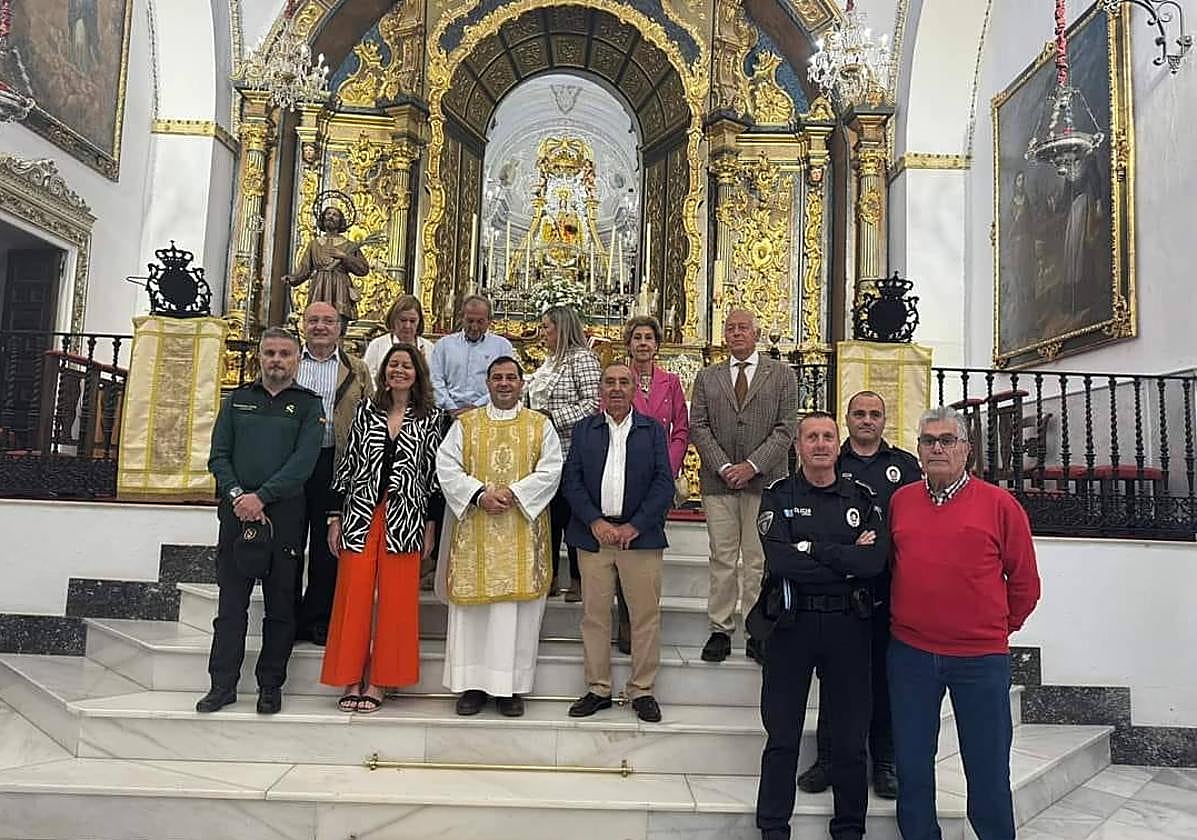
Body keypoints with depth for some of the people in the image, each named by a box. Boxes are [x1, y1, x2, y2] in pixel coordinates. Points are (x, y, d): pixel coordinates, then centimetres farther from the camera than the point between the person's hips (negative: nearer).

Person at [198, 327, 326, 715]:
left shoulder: (308, 404, 5)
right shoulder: (237, 399, 14)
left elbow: (303, 462, -7)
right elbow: (219, 454, 7)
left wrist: (262, 496, -15)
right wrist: (236, 495, -9)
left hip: (284, 513, -2)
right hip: (237, 511, 2)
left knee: (280, 606, 4)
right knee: (231, 603, 5)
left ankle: (270, 686, 14)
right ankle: (223, 684, 13)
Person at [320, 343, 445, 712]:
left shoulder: (430, 416, 5)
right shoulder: (366, 411, 8)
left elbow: (434, 472, 5)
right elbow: (346, 464, 8)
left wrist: (431, 523, 1)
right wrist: (335, 516, 5)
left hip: (404, 518, -1)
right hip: (360, 514, 1)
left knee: (395, 600, 2)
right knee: (354, 597, 2)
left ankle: (378, 681, 14)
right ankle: (352, 679, 14)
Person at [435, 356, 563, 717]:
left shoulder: (540, 426, 9)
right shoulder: (465, 424, 10)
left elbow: (550, 470, -2)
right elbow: (447, 466, 0)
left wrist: (514, 492, -14)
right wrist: (479, 494, -14)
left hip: (522, 532, -1)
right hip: (474, 530, 1)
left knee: (517, 607, 0)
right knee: (471, 606, 2)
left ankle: (510, 686, 9)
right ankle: (472, 683, 12)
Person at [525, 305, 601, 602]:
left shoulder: (582, 358, -8)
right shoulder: (549, 361, 18)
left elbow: (594, 403, -18)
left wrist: (553, 416, -18)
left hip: (571, 451, -8)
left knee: (571, 513, -3)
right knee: (547, 513, 11)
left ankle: (578, 581, 9)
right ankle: (550, 577, 21)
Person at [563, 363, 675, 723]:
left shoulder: (653, 430, 8)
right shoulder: (584, 429, 11)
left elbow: (664, 484, 1)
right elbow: (571, 481, 4)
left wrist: (634, 526, -9)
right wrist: (595, 522, -8)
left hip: (640, 535, -1)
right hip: (594, 534, 1)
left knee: (645, 614, 2)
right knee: (594, 613, 5)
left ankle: (642, 690, 15)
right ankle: (598, 689, 17)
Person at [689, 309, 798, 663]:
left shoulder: (781, 375, 7)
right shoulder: (707, 377, 13)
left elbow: (786, 428, -1)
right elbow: (698, 427, 5)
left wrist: (752, 466, -11)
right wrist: (724, 467, -8)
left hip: (764, 481, -1)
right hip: (718, 480, 2)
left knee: (759, 560, 2)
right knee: (722, 559, 4)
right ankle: (720, 630, 12)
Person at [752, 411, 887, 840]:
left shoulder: (862, 498, 5)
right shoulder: (779, 495, 0)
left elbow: (876, 560, -11)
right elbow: (778, 560, -17)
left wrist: (813, 548, -14)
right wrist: (846, 559, -12)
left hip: (848, 624, 2)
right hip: (791, 623, -1)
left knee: (850, 737, 11)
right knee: (782, 735, 8)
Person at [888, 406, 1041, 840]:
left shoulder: (1000, 504, -3)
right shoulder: (900, 501, 5)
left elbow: (1024, 581, 4)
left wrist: (999, 628, 9)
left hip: (981, 658, -2)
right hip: (909, 653, 3)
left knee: (988, 767, 8)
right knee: (912, 764, 13)